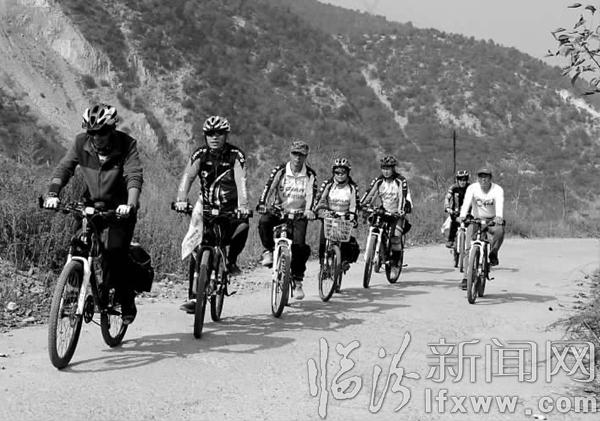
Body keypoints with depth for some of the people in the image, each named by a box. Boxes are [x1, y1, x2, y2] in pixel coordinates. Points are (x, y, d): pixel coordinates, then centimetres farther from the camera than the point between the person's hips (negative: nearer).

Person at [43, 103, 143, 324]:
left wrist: (130, 204, -43)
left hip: (119, 208, -3)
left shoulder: (126, 144, -17)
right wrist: (52, 194, -26)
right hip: (92, 205, 4)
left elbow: (135, 176, -27)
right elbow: (64, 167, -9)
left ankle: (128, 305, 4)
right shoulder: (81, 143, -7)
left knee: (115, 253, -15)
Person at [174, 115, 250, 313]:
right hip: (207, 208, 2)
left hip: (230, 208, -2)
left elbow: (241, 180, -25)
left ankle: (231, 260, -6)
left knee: (242, 226, -34)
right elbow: (187, 176, -19)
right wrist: (181, 200, -38)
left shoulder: (235, 155, -11)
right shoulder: (200, 154, -5)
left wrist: (243, 205, -43)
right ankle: (193, 297, -4)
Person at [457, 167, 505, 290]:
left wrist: (499, 217, -52)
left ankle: (493, 254, -10)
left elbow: (499, 204, -31)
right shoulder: (472, 188, -9)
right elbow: (466, 202, -26)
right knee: (469, 245, -15)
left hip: (492, 220, -1)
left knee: (500, 230, -35)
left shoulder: (497, 190, -12)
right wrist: (462, 216, -45)